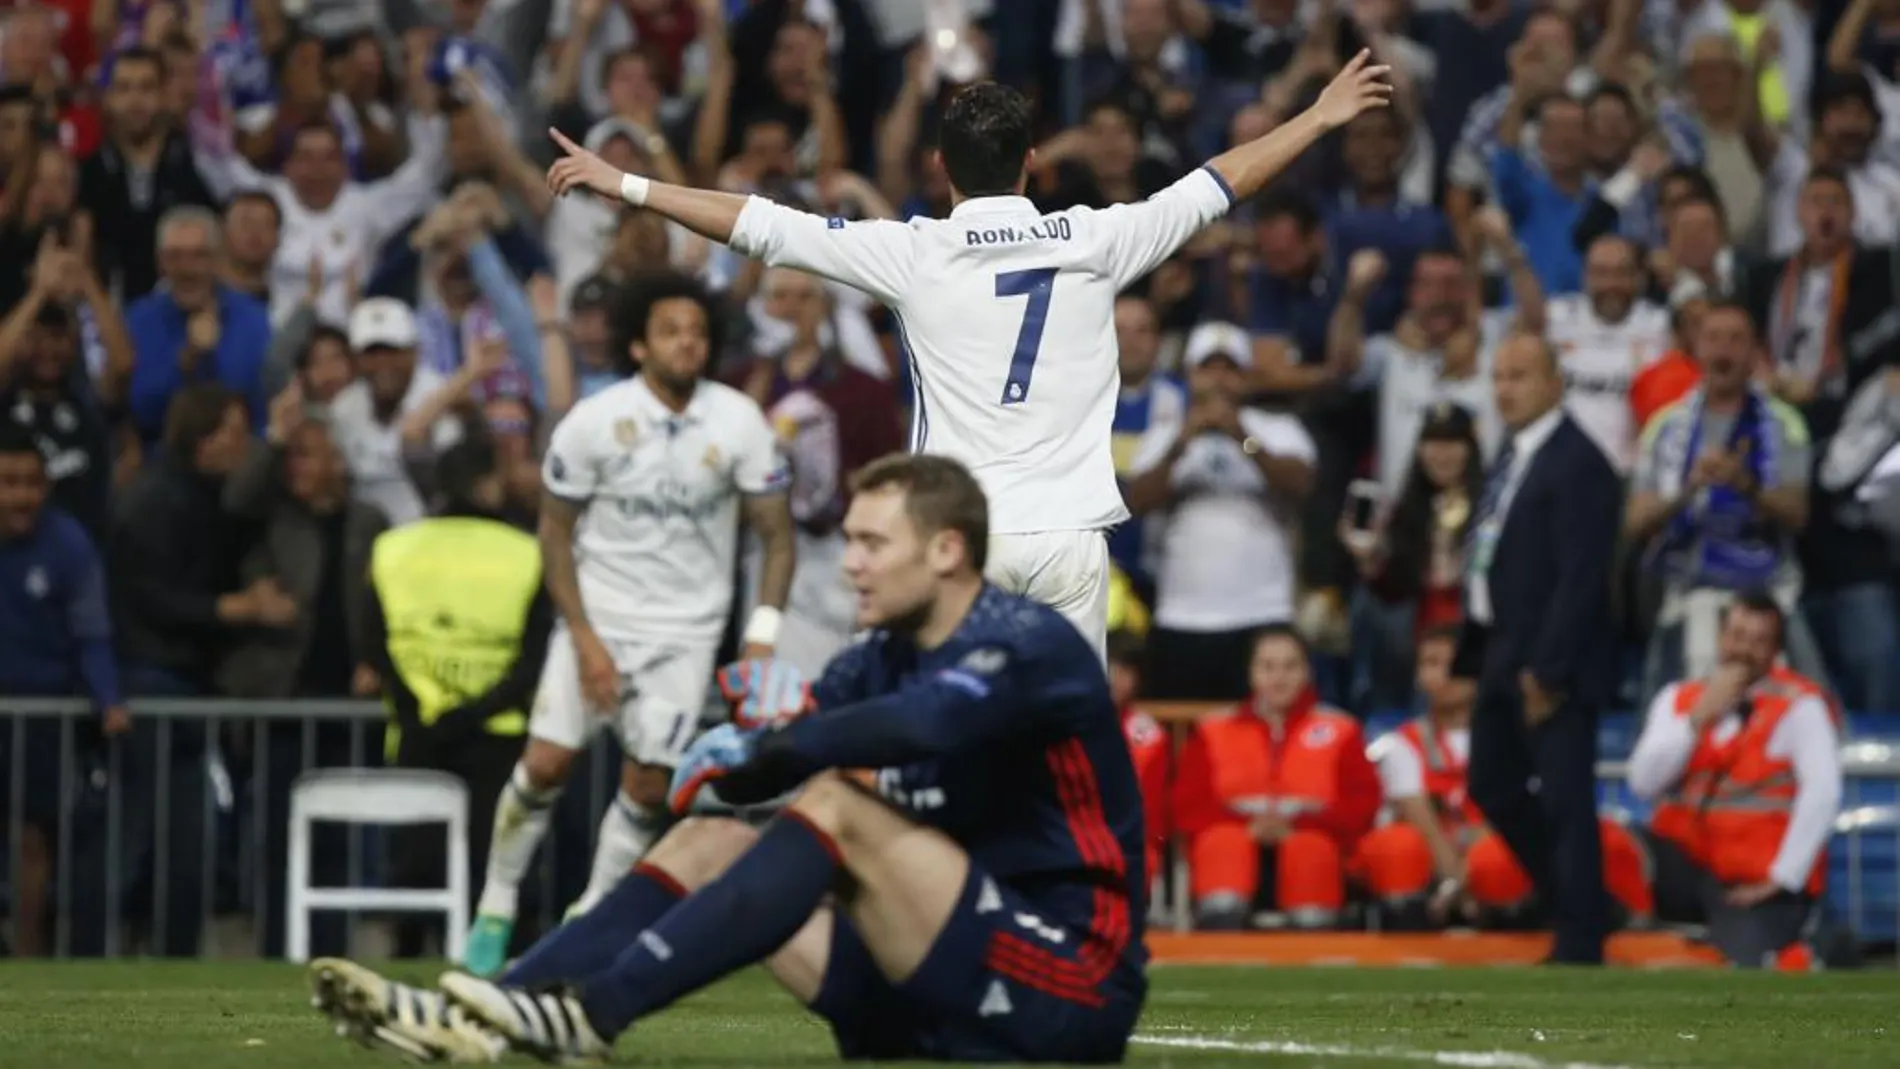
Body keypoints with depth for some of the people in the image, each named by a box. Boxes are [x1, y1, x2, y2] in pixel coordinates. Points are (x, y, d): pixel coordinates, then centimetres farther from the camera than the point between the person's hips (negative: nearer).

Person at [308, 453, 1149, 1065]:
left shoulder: (1028, 644, -12)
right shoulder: (881, 660, 12)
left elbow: (922, 722, -34)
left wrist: (762, 756, -25)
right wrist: (731, 752, -24)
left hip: (1069, 993, -8)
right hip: (939, 1001, 8)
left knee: (839, 807, -23)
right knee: (712, 841, 0)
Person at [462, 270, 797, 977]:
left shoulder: (739, 423, -10)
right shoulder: (593, 422, -12)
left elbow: (776, 534, -3)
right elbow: (555, 531, -3)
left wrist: (763, 633, -15)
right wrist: (584, 639, -9)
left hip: (686, 628, 1)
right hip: (599, 609, -1)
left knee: (649, 783, -3)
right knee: (546, 760, -10)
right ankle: (495, 910, 7)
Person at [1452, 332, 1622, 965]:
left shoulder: (1578, 465, -15)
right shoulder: (1512, 456, 14)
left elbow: (1581, 577, -20)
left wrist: (1546, 670, -21)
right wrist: (1474, 654, 12)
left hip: (1552, 664, -10)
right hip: (1503, 653, 10)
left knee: (1564, 802, -5)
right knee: (1493, 788, 15)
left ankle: (1581, 939, 3)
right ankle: (1577, 907, 27)